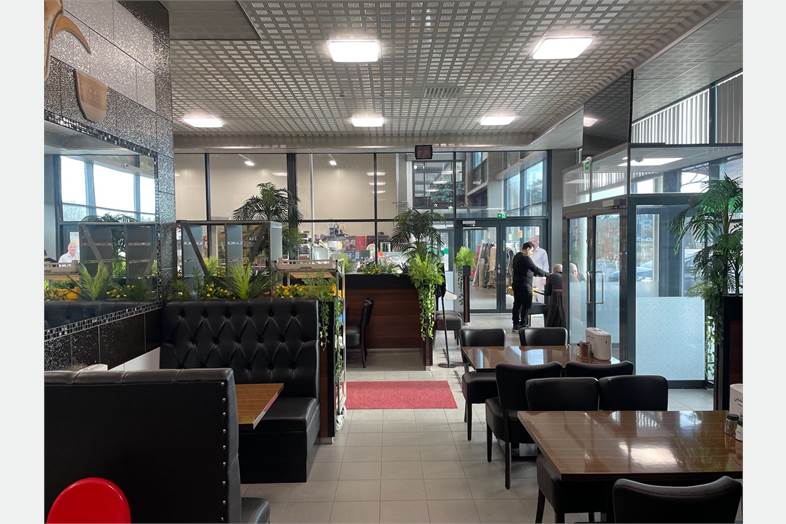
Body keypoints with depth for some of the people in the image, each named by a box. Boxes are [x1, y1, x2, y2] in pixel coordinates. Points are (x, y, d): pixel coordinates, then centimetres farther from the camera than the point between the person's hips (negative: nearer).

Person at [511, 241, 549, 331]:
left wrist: (535, 273, 16)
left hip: (516, 284, 10)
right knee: (526, 305, -2)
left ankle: (516, 325, 17)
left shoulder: (516, 256, 14)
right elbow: (535, 269, -19)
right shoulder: (525, 258, -16)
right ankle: (523, 324, 0)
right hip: (524, 285, -10)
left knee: (517, 304, 12)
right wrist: (547, 274, -11)